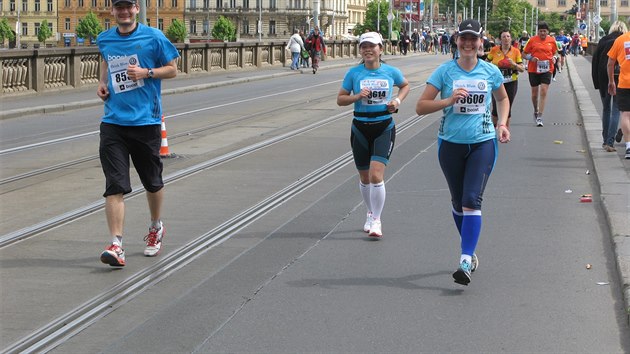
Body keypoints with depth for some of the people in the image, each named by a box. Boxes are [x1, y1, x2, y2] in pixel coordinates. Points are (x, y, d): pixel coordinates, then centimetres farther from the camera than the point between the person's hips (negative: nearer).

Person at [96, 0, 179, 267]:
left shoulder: (153, 37, -4)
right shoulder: (105, 40, 7)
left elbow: (172, 69, 2)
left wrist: (146, 72, -14)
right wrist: (102, 82, 11)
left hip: (146, 122, -1)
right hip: (113, 122, 2)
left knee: (152, 182, 14)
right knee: (114, 185, -11)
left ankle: (156, 228, 40)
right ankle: (116, 245, -15)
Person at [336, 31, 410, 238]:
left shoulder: (391, 72, -1)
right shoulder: (354, 73, -2)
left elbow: (405, 85, 19)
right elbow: (340, 99, 3)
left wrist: (398, 100, 1)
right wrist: (357, 96, -15)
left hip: (384, 128, -2)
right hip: (360, 128, 2)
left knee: (376, 175, -16)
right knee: (364, 177, 12)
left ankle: (376, 220, -4)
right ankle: (371, 214, 35)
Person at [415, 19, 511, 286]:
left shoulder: (491, 72, 2)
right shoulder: (445, 71, -3)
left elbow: (503, 98, 22)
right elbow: (421, 107, -6)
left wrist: (502, 124, 6)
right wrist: (449, 100, -21)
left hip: (483, 143, -1)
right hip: (451, 143, 1)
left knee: (472, 201, -15)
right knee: (458, 202, 12)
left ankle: (465, 261, -18)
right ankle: (470, 251, 33)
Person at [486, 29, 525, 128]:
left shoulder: (516, 51, -3)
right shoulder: (494, 50, -3)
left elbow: (522, 69, -2)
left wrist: (514, 64, -20)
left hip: (511, 83, 0)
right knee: (496, 107, -2)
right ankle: (493, 126, 22)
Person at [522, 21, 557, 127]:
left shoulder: (552, 41, 3)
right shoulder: (532, 40, -2)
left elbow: (554, 53, 19)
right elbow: (524, 54, 3)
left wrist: (553, 58, -3)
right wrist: (531, 58, -16)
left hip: (546, 69, 0)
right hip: (533, 69, 0)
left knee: (543, 92, -11)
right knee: (534, 93, 9)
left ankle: (539, 117, -10)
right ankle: (536, 112, 35)